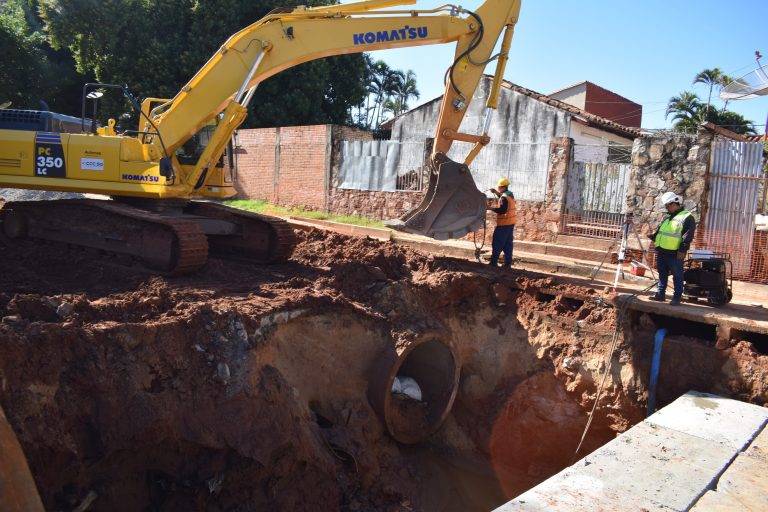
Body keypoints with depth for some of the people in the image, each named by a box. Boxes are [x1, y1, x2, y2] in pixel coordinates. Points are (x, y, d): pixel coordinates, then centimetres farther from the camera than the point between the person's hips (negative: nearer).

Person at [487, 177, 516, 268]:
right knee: (508, 244, 11)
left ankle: (494, 262, 1)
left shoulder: (504, 197, -18)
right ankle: (508, 263, 12)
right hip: (510, 223, 9)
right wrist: (496, 192, 18)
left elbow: (502, 210, -25)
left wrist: (491, 208, -19)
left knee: (497, 244, -1)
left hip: (504, 223, -9)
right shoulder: (510, 195, 11)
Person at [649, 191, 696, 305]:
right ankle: (660, 294, 21)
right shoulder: (667, 217, 18)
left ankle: (677, 297, 5)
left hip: (675, 254, -8)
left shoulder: (687, 217, -7)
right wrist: (653, 237, 15)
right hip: (662, 252, 8)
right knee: (662, 274, 13)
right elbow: (660, 230, 29)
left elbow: (688, 236, -14)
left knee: (677, 276, 0)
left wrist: (683, 249, -19)